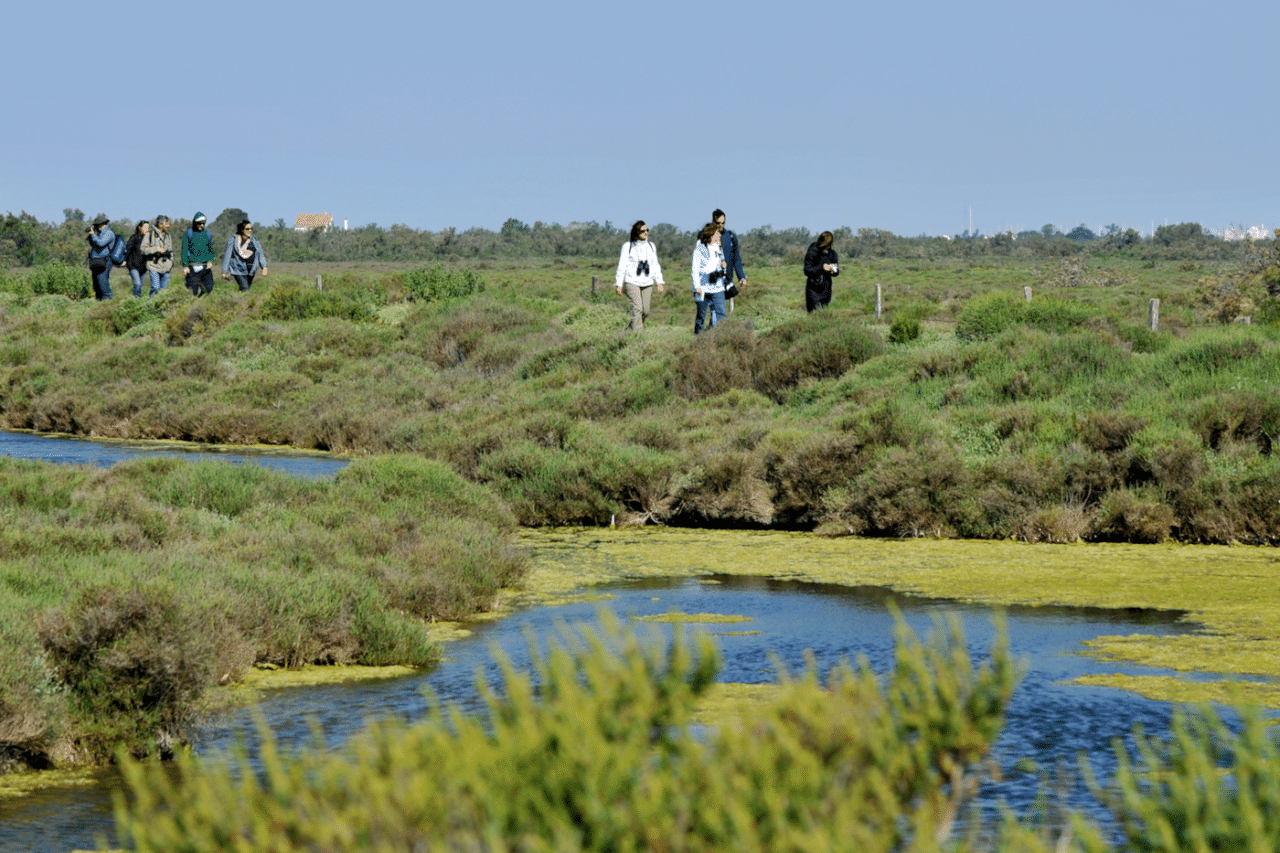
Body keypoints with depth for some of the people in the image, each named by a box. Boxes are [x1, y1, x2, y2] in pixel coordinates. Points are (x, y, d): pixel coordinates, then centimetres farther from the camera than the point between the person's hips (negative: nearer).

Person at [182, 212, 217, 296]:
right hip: (192, 266, -3)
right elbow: (184, 251, -1)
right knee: (194, 292, -7)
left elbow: (211, 250, 15)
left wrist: (210, 261, -4)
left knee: (209, 289, -2)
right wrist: (185, 266, -9)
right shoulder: (188, 234, 0)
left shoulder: (207, 234, 9)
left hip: (205, 266, 3)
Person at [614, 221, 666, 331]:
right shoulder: (628, 246, 1)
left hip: (647, 283, 4)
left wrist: (660, 282, 11)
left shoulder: (651, 246, 14)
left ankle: (629, 329, 21)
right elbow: (622, 265, 1)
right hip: (632, 281, -4)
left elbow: (655, 265, 19)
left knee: (645, 311, 0)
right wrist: (619, 284, -2)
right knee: (637, 308, -17)